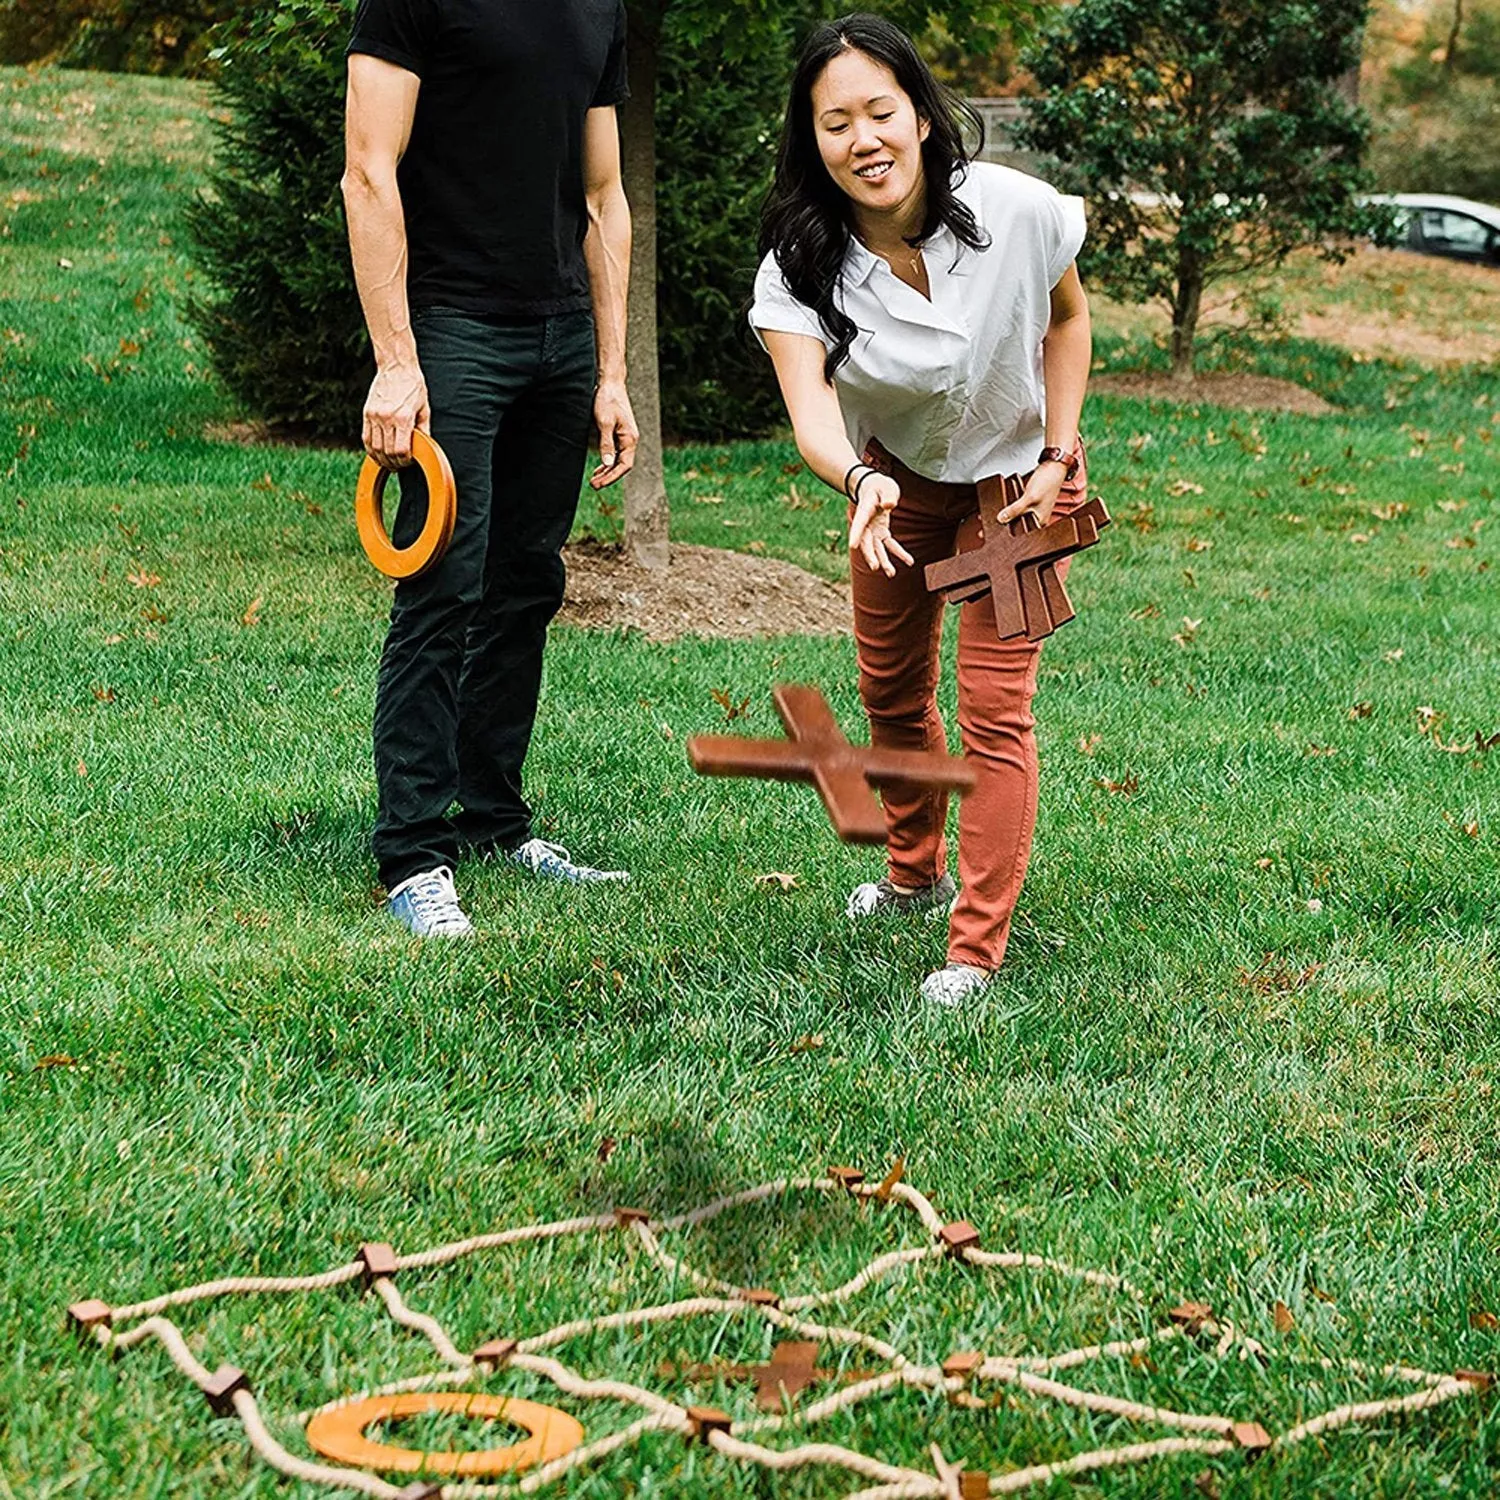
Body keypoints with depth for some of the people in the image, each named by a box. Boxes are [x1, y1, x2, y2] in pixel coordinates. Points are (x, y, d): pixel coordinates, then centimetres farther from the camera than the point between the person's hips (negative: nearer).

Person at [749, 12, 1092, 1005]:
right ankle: (915, 874, 43)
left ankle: (977, 949, -1)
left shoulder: (1018, 213, -28)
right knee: (891, 690, 17)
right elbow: (810, 408, -41)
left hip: (1014, 476, -3)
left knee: (993, 704, -9)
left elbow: (1067, 314, -6)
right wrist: (859, 482, -63)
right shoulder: (800, 266, -27)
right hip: (895, 478, 3)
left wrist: (1056, 456, -11)